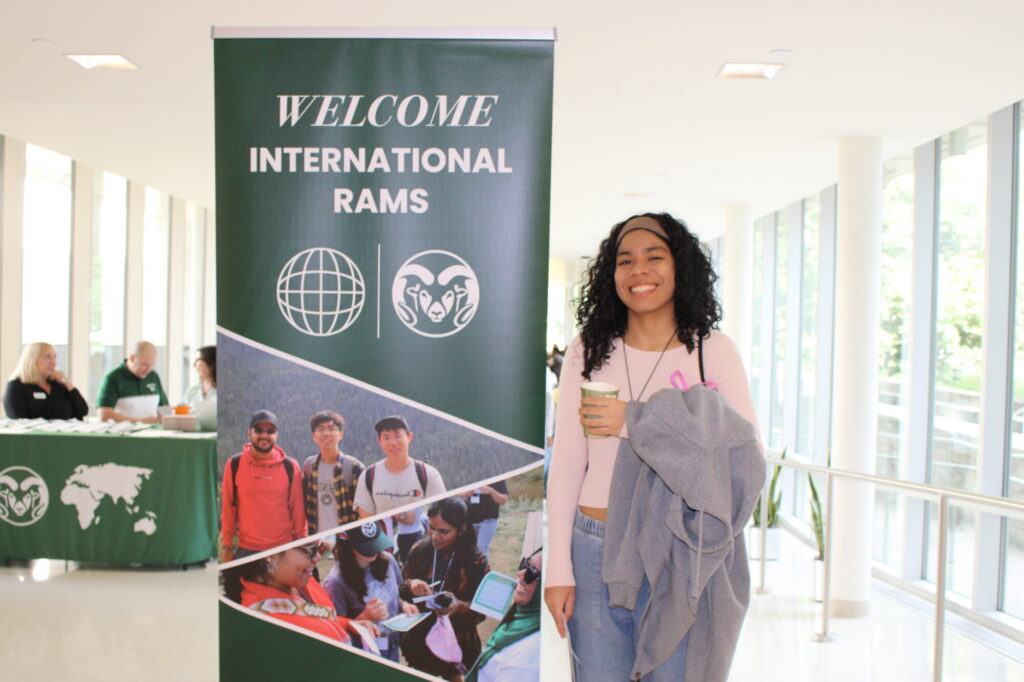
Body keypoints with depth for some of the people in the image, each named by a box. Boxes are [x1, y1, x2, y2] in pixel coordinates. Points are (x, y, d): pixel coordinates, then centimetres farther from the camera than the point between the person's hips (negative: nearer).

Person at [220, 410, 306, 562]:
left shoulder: (290, 466, 0)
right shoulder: (234, 465, 0)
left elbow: (297, 509, 4)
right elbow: (228, 508, 4)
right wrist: (227, 546, 3)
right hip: (246, 550, 0)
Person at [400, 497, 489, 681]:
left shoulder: (476, 561, -15)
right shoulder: (419, 550, -7)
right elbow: (399, 589, 4)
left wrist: (459, 607, -30)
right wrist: (410, 585, -18)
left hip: (456, 646, -2)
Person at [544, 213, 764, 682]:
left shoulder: (713, 350, -1)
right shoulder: (588, 352, 4)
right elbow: (566, 466, 5)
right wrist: (558, 569, 1)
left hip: (683, 558, -1)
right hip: (595, 550, 2)